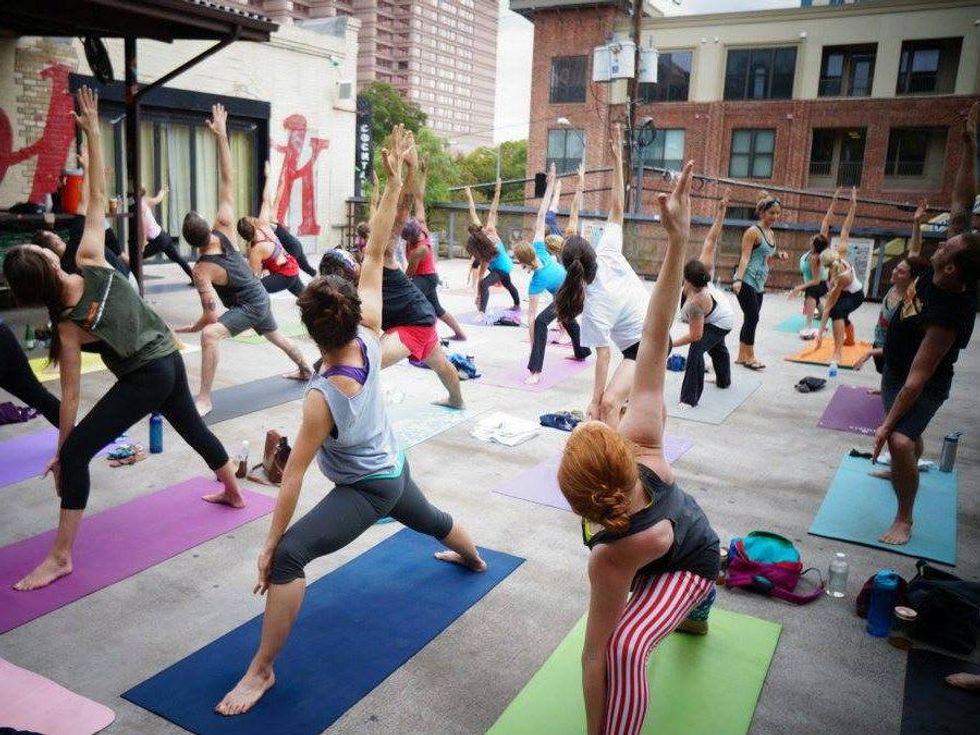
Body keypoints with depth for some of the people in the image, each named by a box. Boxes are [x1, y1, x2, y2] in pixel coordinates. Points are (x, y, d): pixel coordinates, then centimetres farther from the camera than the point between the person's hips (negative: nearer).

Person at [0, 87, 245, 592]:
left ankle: (60, 557, 1)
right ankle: (234, 492, 48)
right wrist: (93, 131, -9)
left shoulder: (68, 326, -17)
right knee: (192, 427, 28)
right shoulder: (91, 260, -12)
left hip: (143, 379, -6)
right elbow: (97, 198, -13)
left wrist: (60, 450, -3)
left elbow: (71, 395, -12)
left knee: (76, 454, -1)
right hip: (170, 360, 6)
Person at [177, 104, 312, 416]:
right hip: (261, 297, 8)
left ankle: (204, 399, -24)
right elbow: (227, 183, -20)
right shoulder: (224, 230, -15)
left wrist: (192, 327, -6)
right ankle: (305, 369, 55)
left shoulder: (201, 271, -26)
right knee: (275, 335, 32)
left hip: (248, 307, -8)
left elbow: (211, 316, -26)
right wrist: (222, 136, -20)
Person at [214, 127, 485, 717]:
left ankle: (263, 671, -8)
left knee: (289, 557, -15)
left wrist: (270, 544, -20)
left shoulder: (323, 398, -33)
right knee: (431, 520, 36)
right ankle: (475, 559, 66)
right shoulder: (370, 338, -21)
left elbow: (293, 476, -28)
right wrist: (395, 183, -22)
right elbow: (374, 257, -21)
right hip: (395, 471, 8)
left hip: (365, 491, -8)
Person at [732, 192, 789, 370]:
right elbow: (745, 257, -18)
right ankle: (749, 356, 3)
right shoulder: (753, 231, -11)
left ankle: (742, 356, 15)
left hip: (759, 283, 8)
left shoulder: (770, 233, 14)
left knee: (750, 319, 9)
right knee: (752, 317, -7)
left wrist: (778, 254, 5)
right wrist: (738, 279, -28)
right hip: (747, 281, -8)